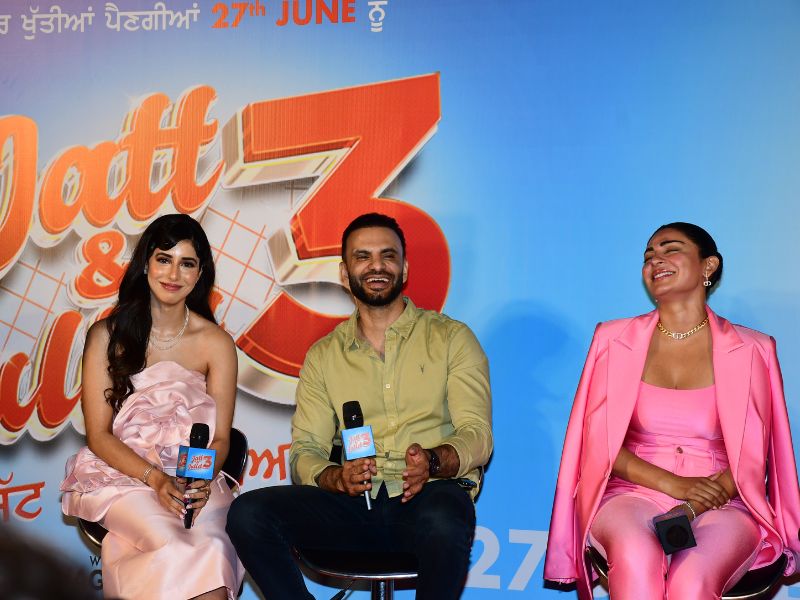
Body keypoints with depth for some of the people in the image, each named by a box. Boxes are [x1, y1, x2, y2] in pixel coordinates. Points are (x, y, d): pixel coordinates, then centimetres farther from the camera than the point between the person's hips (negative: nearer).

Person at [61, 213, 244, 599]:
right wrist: (156, 479, -16)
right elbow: (99, 434, 0)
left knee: (213, 546, -32)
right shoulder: (107, 335, 3)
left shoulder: (216, 343, 5)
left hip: (196, 478, 1)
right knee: (177, 547, -33)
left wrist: (202, 480, -17)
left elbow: (220, 438, 6)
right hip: (121, 472, -1)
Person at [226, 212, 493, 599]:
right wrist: (337, 478, -15)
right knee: (246, 513, -21)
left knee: (444, 517, -39)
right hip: (354, 503, 3)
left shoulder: (451, 338, 10)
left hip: (431, 494, -2)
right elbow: (304, 451, 10)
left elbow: (477, 435, 1)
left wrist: (433, 462, -22)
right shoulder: (323, 356, 18)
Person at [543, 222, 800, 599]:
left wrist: (695, 505, -16)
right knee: (636, 558, -35)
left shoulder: (750, 351, 7)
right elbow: (599, 441, 3)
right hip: (633, 493, 1)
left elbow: (753, 457, 3)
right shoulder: (615, 340, 10)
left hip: (721, 502, 0)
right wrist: (672, 484, -13)